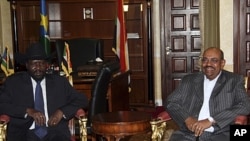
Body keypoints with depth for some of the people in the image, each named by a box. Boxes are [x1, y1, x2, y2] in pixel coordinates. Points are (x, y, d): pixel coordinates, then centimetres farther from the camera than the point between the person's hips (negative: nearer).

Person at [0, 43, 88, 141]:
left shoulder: (60, 82, 17)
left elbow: (82, 100, 14)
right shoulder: (13, 82, 14)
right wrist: (28, 111, -11)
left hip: (54, 132, 2)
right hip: (24, 133, -1)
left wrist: (62, 112, -4)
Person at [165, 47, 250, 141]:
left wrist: (211, 120, -12)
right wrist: (187, 118, -7)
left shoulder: (234, 80, 9)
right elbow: (170, 102, 13)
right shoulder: (189, 80, 17)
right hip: (188, 133, 2)